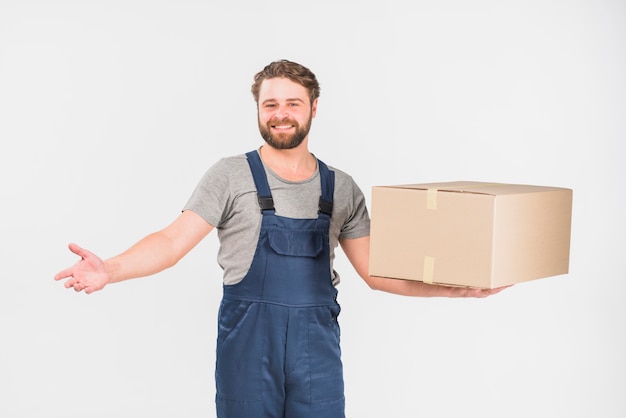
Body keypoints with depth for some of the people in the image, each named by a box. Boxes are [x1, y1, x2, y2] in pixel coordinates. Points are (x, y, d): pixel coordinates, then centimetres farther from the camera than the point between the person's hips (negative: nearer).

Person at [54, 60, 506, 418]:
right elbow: (174, 241, -7)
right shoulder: (231, 176, 0)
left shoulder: (342, 188, 9)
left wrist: (455, 288, 3)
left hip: (318, 342, 3)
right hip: (248, 341, -2)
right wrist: (109, 269, -24)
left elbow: (375, 272, 11)